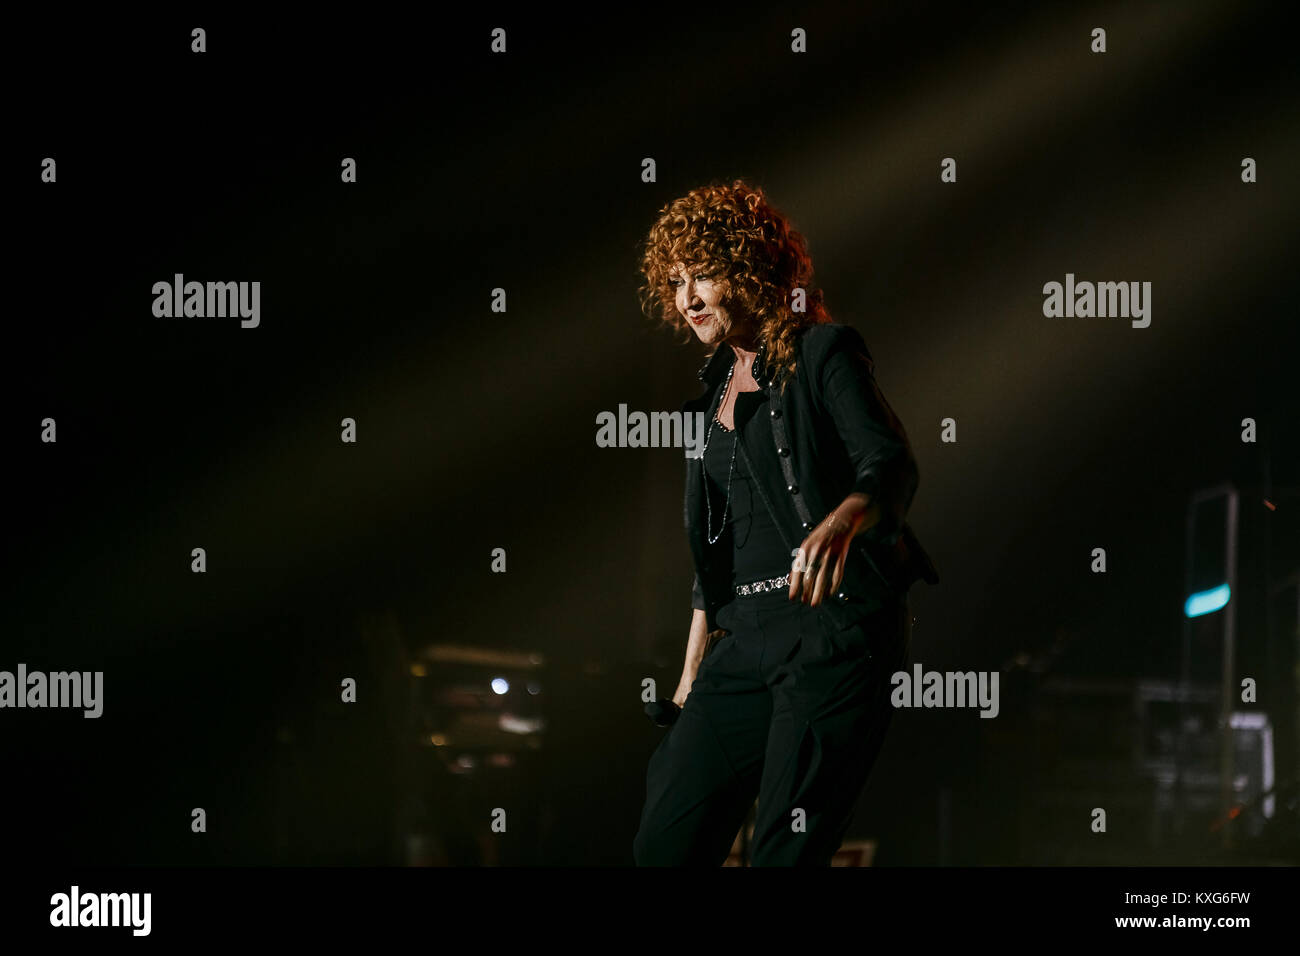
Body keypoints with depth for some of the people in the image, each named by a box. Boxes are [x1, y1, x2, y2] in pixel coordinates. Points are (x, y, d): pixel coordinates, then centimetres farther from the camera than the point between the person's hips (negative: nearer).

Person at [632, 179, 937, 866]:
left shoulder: (824, 354, -3)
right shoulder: (718, 386, 20)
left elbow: (892, 463, -20)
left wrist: (844, 518, -43)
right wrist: (691, 674, 22)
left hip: (836, 629, -8)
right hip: (745, 640, 8)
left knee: (784, 853, -14)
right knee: (663, 845, 1)